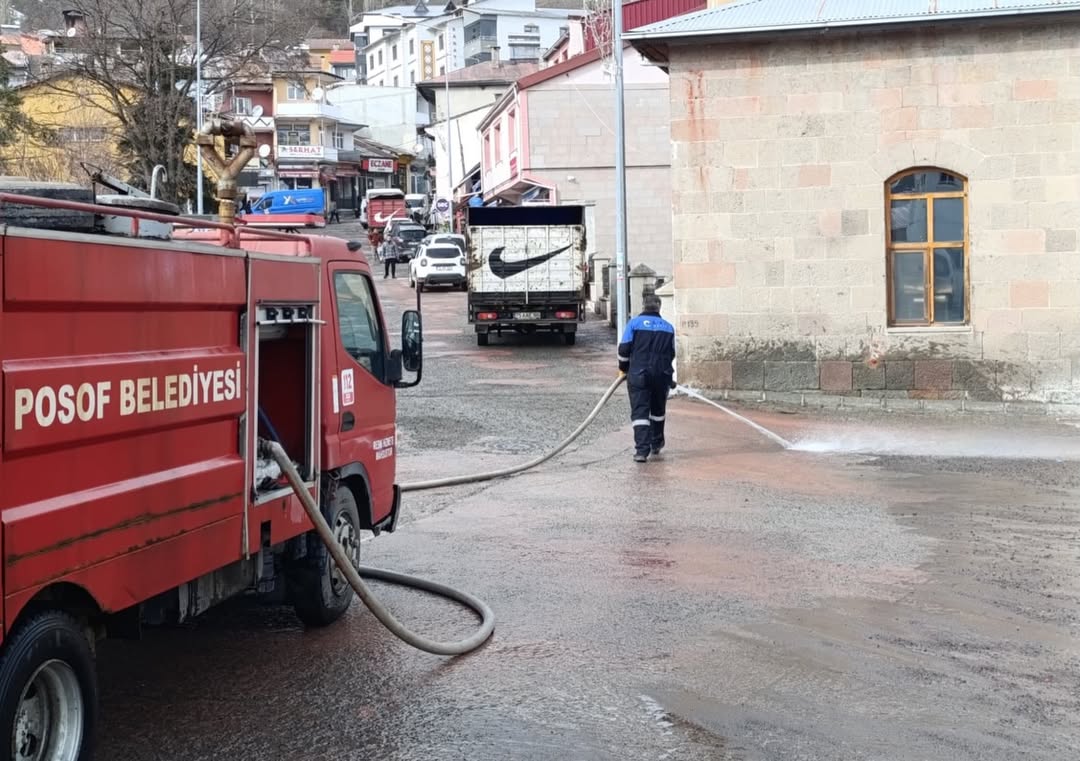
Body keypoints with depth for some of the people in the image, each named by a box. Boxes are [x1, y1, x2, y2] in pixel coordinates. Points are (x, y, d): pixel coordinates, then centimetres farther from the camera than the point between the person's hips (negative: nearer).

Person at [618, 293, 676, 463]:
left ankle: (642, 449, -17)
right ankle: (656, 445, 34)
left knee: (639, 411, -4)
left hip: (638, 374, -3)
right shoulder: (668, 327, 9)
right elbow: (671, 354, 16)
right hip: (662, 375, 3)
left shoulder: (634, 323, -1)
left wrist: (624, 368, 13)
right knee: (658, 410, 21)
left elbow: (624, 349, -4)